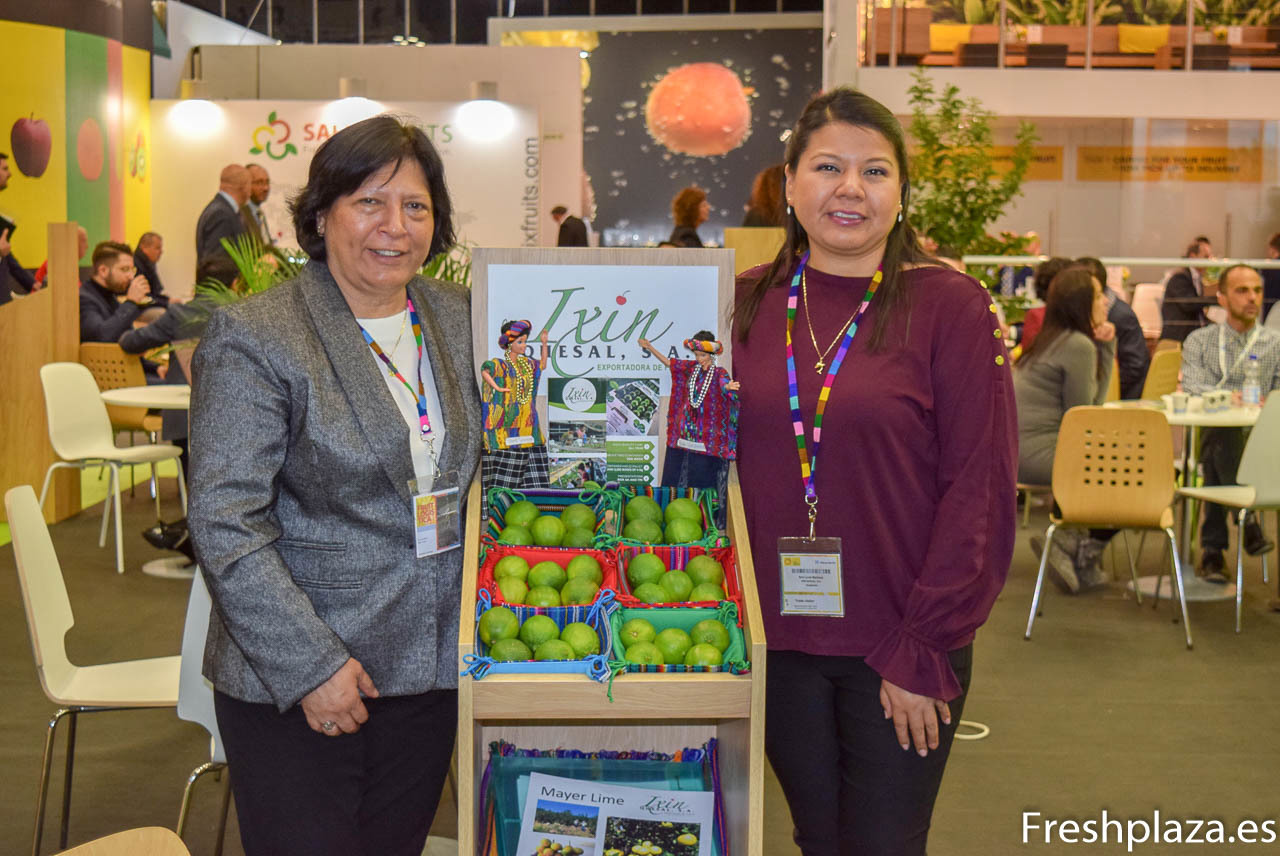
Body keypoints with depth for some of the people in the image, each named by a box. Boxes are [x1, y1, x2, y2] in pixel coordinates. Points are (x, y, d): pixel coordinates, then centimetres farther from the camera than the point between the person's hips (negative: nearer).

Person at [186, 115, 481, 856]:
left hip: (432, 671, 5)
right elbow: (226, 523, -14)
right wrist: (311, 665, -17)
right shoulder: (252, 338, -10)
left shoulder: (463, 318, 6)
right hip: (295, 684, -5)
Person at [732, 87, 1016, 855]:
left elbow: (980, 491, -10)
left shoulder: (951, 308, -8)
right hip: (780, 643, 4)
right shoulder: (749, 305, 4)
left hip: (899, 656, -3)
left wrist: (925, 653, -12)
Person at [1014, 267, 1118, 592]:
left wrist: (1107, 346, 8)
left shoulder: (1053, 340, 16)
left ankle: (1070, 541, 15)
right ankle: (1082, 554, 6)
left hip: (1019, 450, 10)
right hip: (1041, 453, -10)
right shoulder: (1078, 346, -13)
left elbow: (1095, 398, 12)